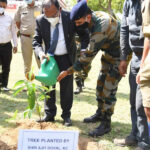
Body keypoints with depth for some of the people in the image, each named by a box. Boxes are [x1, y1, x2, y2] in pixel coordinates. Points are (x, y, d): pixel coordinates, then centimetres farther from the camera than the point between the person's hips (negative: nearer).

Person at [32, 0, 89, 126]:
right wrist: (40, 52, -25)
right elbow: (36, 41, -6)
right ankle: (49, 114, 21)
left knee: (66, 87, 3)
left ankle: (66, 115, 16)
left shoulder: (70, 18, -17)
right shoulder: (40, 21, -13)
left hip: (66, 58, -2)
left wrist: (83, 52, -15)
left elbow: (84, 34, -5)